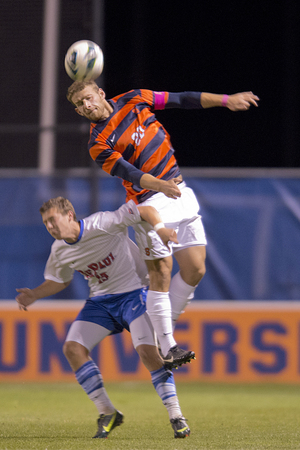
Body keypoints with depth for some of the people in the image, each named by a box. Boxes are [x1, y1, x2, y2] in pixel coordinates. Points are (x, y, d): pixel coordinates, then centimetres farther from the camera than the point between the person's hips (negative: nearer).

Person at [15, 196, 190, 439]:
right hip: (100, 301, 6)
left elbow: (145, 210, -22)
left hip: (134, 292, -6)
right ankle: (107, 413, -1)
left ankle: (176, 417, -11)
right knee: (72, 348, -11)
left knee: (147, 350, -23)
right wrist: (33, 295, 0)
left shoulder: (102, 224, -22)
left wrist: (161, 228, -40)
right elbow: (58, 281, 17)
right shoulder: (59, 251, -2)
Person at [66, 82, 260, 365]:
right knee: (161, 274, -10)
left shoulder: (133, 100, 6)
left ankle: (162, 326, 17)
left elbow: (181, 100, 11)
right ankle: (166, 348, -4)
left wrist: (225, 100, 9)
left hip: (179, 192, 6)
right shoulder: (98, 145, -11)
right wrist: (159, 185, -40)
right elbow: (128, 172, -23)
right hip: (151, 204, -6)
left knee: (195, 270, 1)